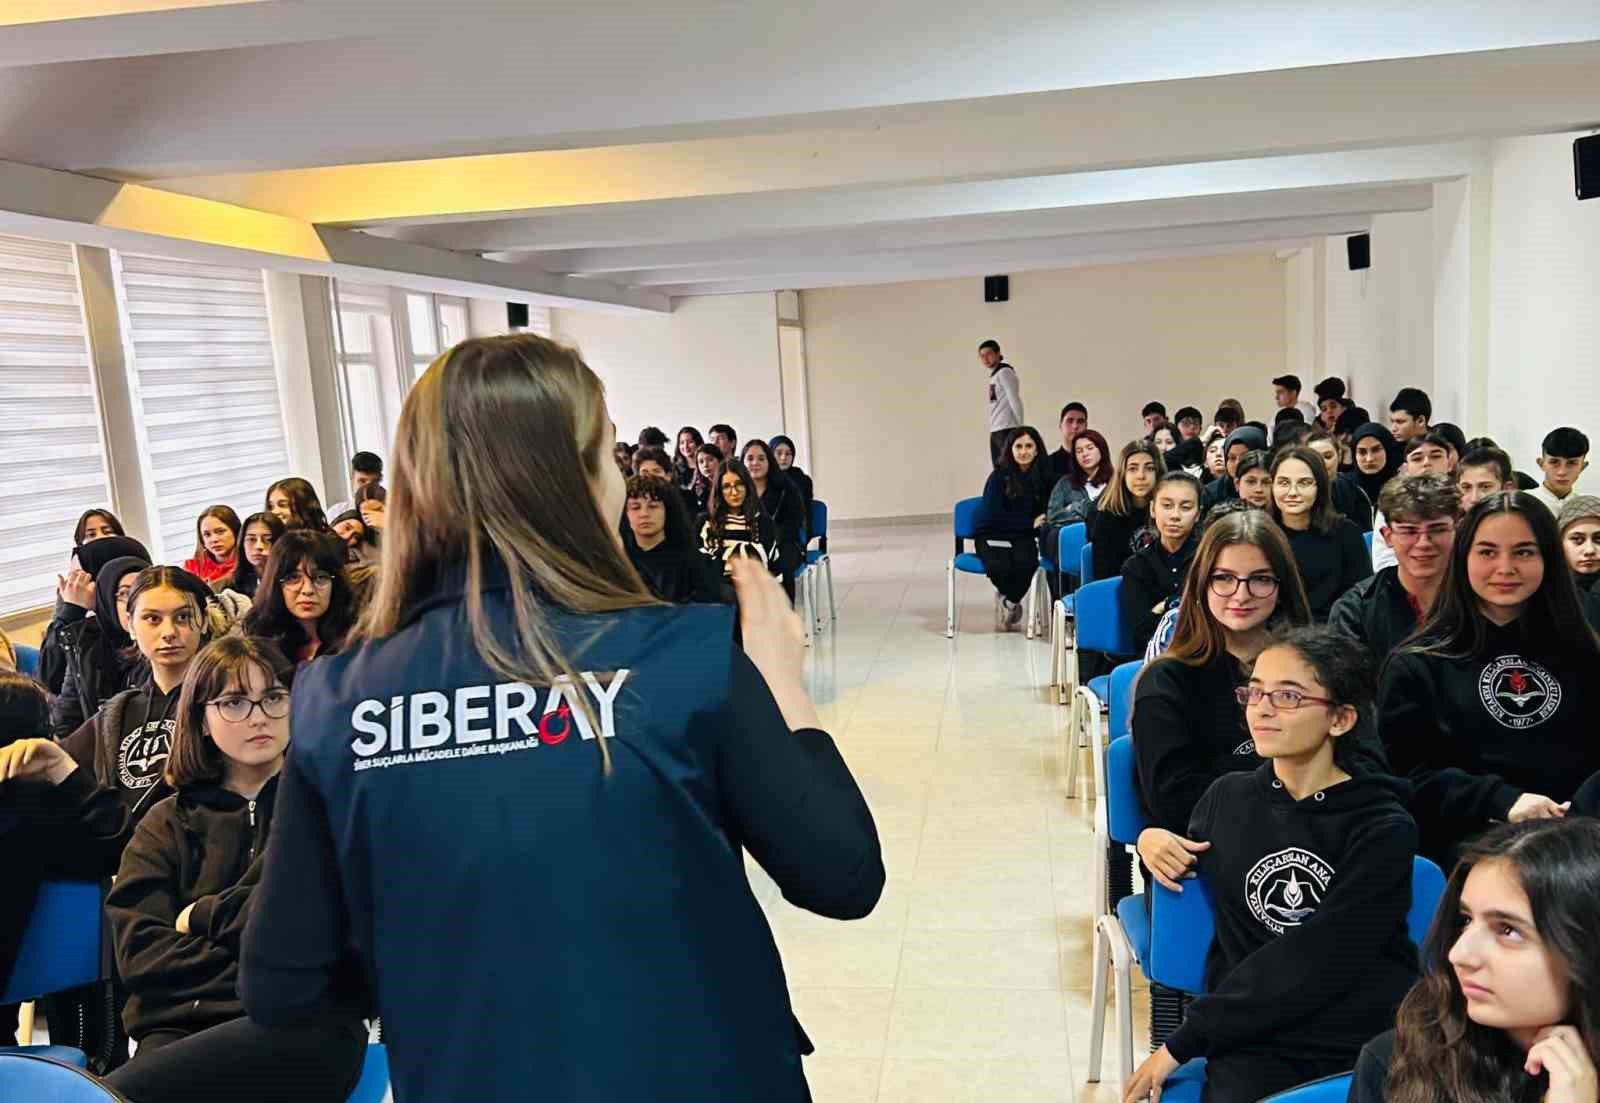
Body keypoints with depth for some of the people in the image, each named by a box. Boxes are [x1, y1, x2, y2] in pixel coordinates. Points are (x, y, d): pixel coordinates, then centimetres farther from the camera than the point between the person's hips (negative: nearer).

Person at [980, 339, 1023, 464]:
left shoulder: (1004, 372, -7)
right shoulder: (994, 375, 19)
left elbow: (1015, 401, -12)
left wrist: (1019, 427, -14)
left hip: (1006, 430, -9)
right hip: (995, 431, 9)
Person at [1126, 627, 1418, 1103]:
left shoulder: (1384, 830, -2)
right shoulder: (1228, 798, 8)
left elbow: (1313, 963, -12)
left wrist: (1185, 1041, -14)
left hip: (1372, 1042, 0)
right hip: (1254, 1040, 1)